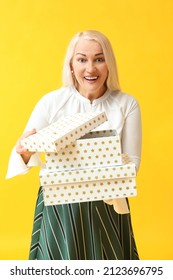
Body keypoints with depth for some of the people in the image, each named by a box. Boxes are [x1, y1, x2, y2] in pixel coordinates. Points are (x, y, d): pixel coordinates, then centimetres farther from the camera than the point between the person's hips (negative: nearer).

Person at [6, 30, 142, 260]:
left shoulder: (126, 104, -8)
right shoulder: (51, 102, -9)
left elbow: (132, 161, -7)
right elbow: (23, 150, -7)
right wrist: (24, 152, -30)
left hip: (107, 205, 1)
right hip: (59, 204, 0)